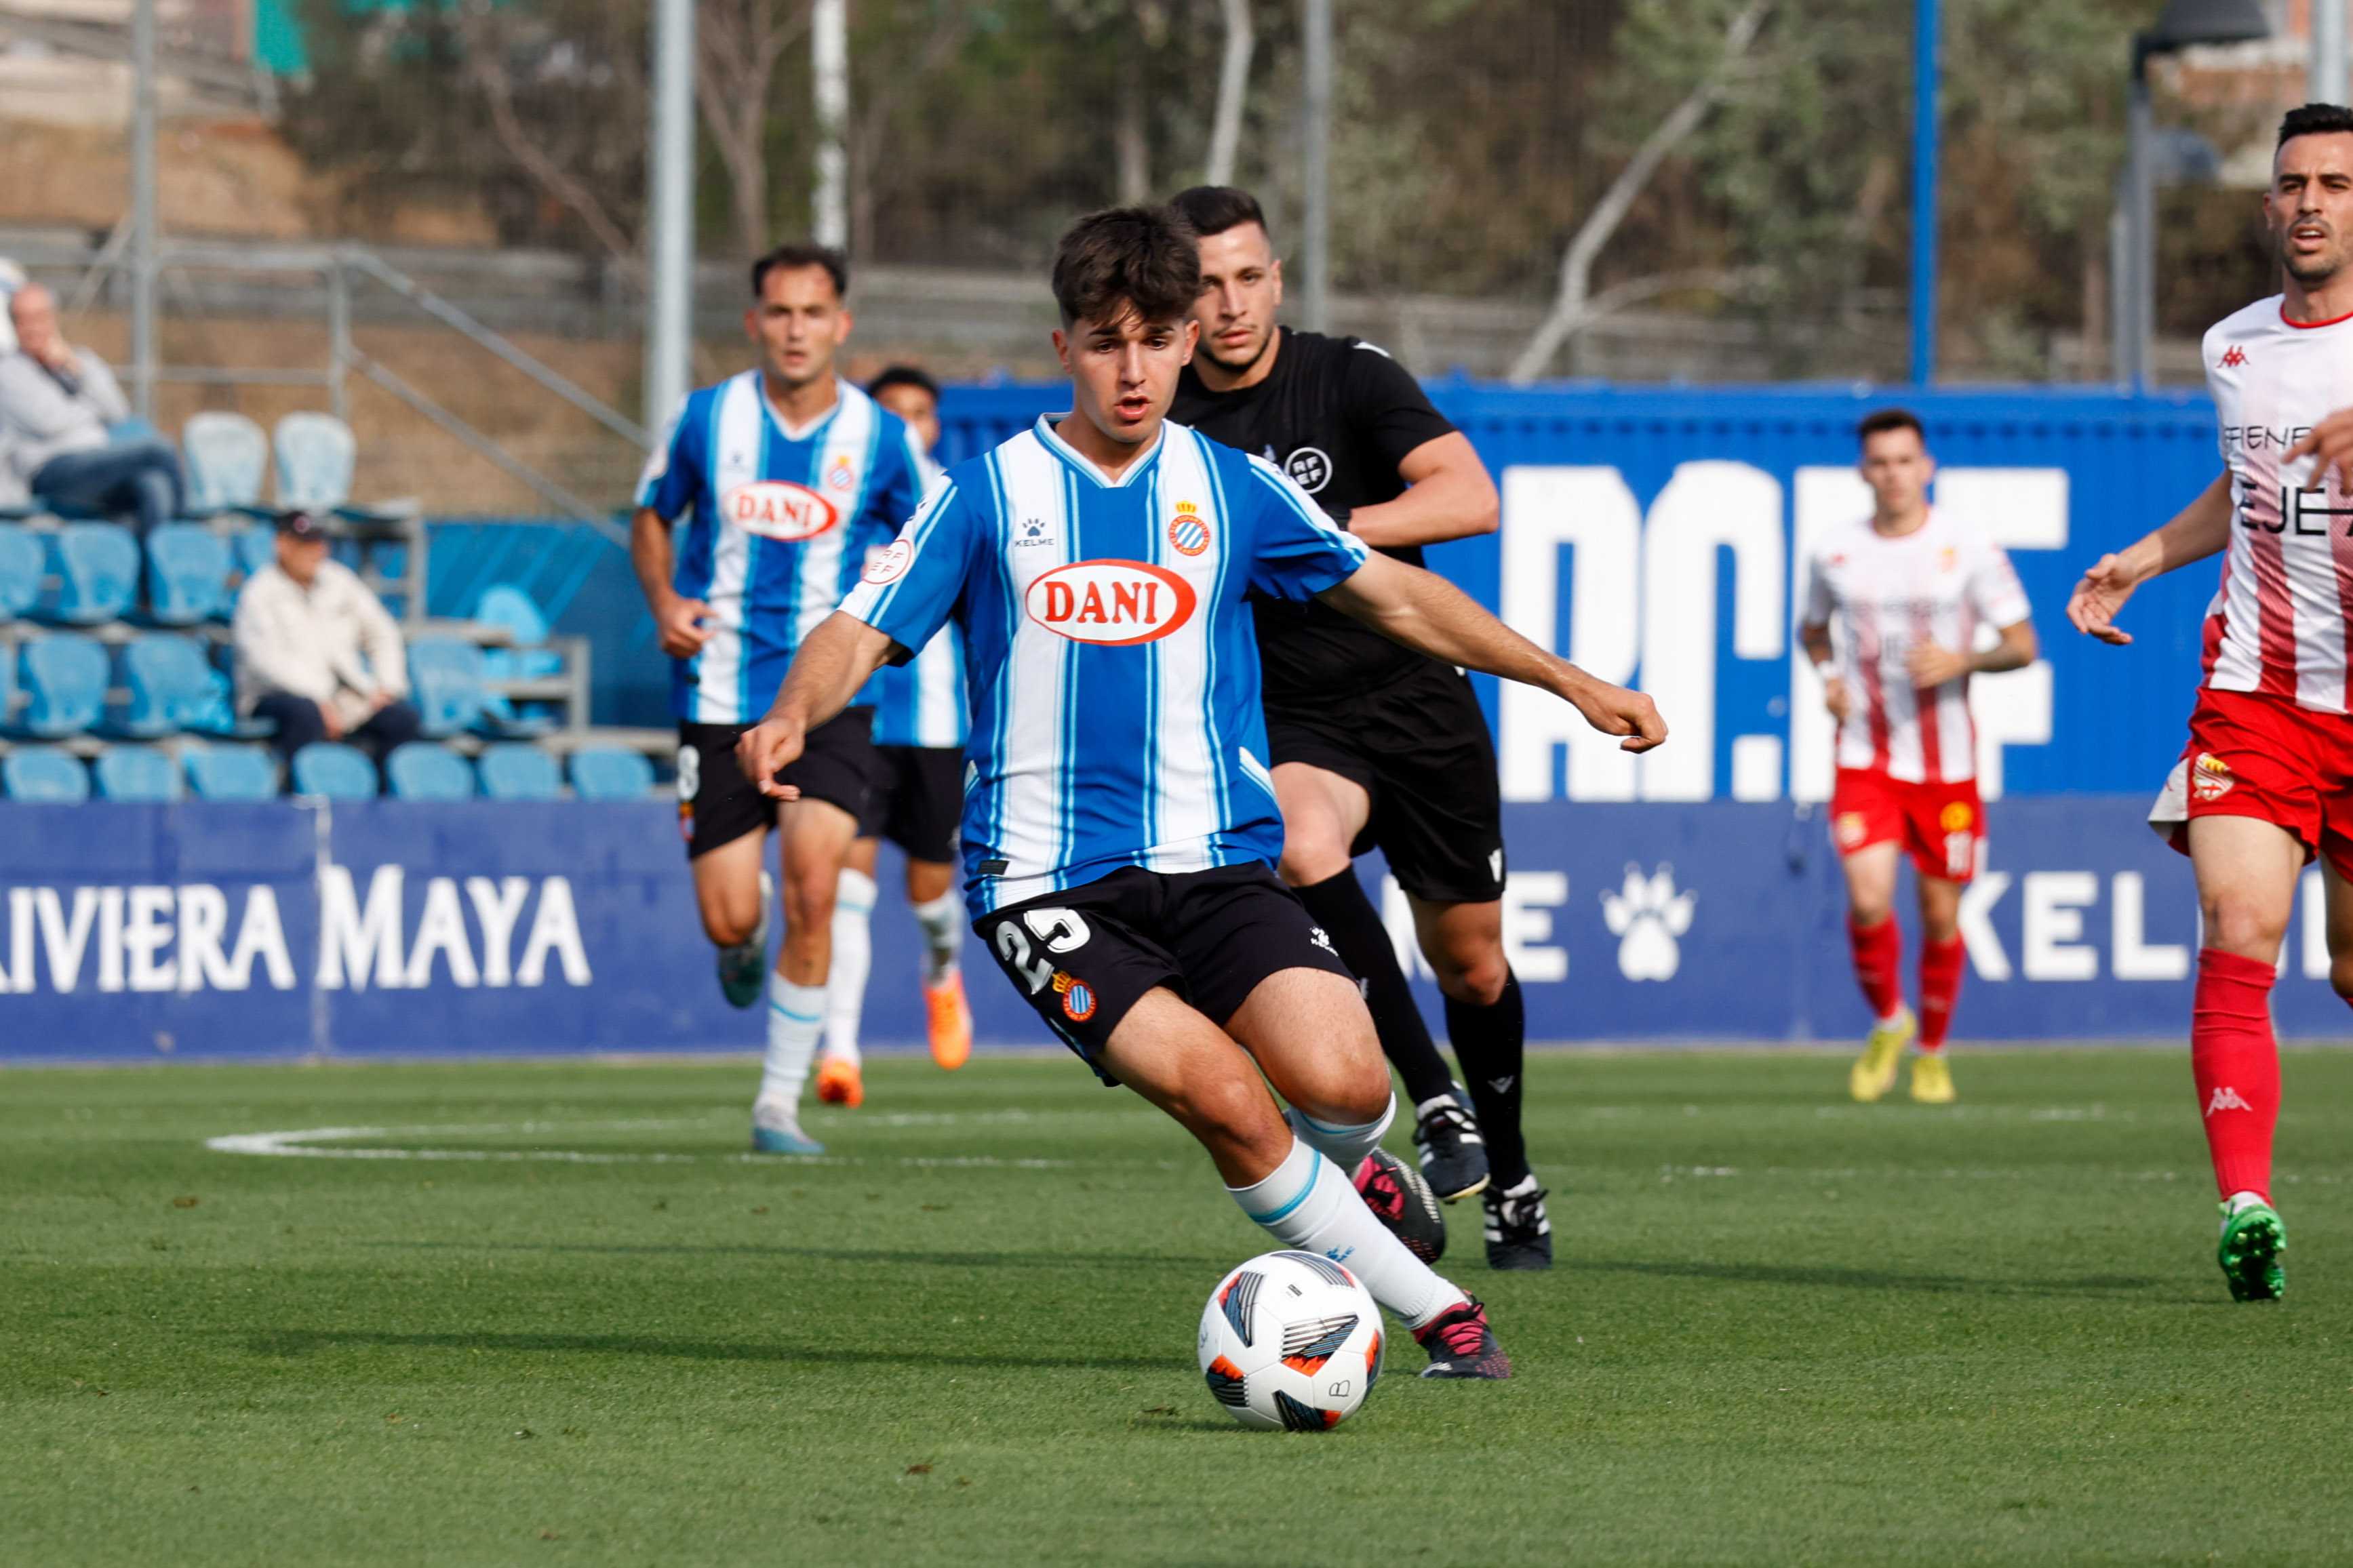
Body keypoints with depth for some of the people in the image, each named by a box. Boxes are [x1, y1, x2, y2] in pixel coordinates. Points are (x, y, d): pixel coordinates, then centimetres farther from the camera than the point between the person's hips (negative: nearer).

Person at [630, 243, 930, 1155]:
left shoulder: (880, 438, -2)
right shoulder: (708, 420, -2)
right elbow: (652, 516, 14)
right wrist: (664, 602, -5)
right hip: (721, 695, 1)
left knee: (811, 891, -17)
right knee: (729, 919, -2)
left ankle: (779, 1103, -5)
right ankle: (746, 944, 39)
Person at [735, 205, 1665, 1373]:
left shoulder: (1232, 488, 9)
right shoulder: (989, 494, 3)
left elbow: (1394, 597, 17)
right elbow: (862, 634, 0)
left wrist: (1568, 681, 13)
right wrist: (791, 715, -22)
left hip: (1218, 860, 2)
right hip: (1049, 877, -2)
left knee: (1340, 1084, -21)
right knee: (1222, 1096, -24)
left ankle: (1336, 1171, 18)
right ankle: (1433, 1309, -9)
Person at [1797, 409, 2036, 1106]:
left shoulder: (1969, 549, -5)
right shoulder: (1835, 553, 1)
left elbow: (2023, 645, -1)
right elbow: (1812, 628, 20)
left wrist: (1962, 661, -20)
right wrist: (1828, 676, -1)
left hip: (1946, 759, 0)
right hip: (1866, 756, 0)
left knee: (1941, 912, 5)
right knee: (1868, 900, -17)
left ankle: (1932, 1050, 28)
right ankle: (1887, 1022, 12)